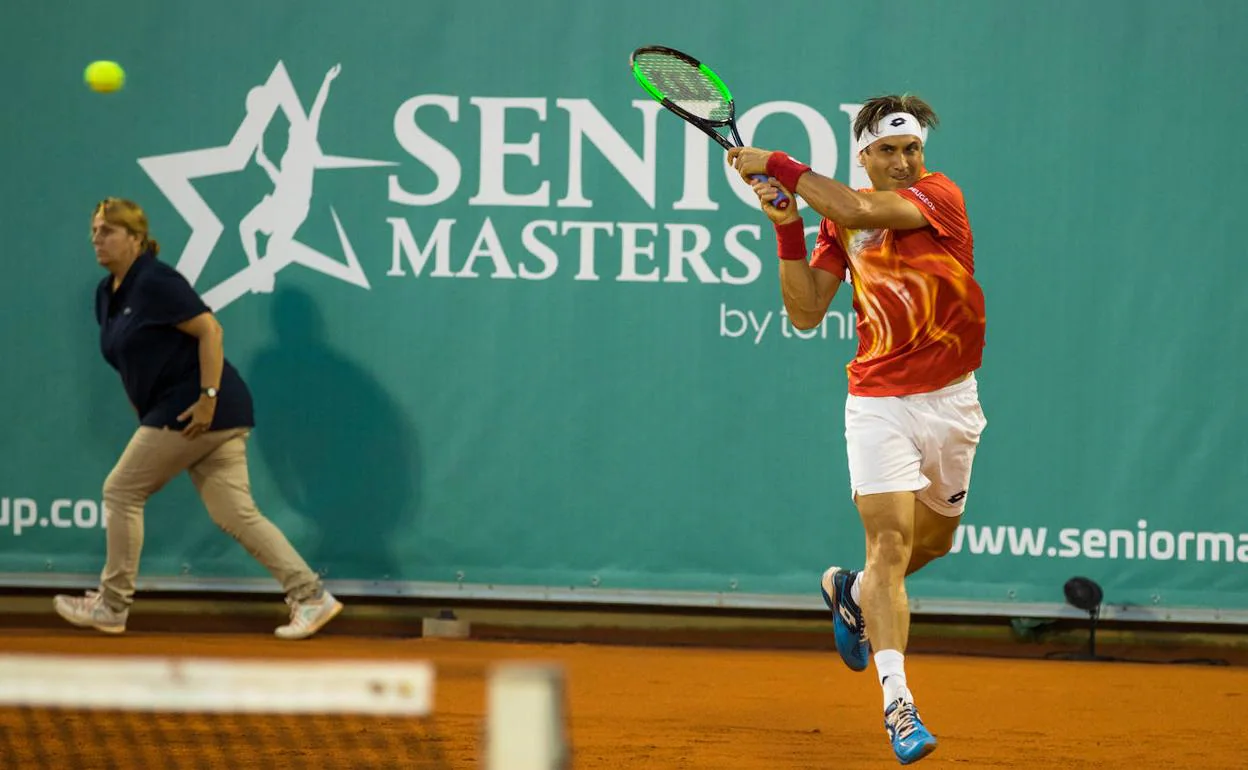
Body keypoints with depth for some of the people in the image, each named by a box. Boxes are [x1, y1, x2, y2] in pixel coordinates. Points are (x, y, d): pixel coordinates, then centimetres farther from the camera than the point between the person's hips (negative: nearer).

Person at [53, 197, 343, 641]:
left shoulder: (154, 282, -13)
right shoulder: (107, 293, 16)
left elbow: (209, 330, -19)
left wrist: (207, 398, -23)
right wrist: (142, 415, 21)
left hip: (195, 412, -9)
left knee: (122, 491, 0)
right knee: (236, 514, 3)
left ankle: (111, 607, 8)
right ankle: (310, 596, -2)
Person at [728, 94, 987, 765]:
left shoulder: (940, 195, -8)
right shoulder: (840, 219, 2)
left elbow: (863, 212, -25)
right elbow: (806, 312, 1)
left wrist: (777, 166, -21)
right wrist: (788, 228, -10)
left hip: (951, 400, 1)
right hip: (878, 402, -1)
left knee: (933, 540, 19)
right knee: (890, 541, -15)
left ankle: (852, 591, 50)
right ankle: (897, 703, -21)